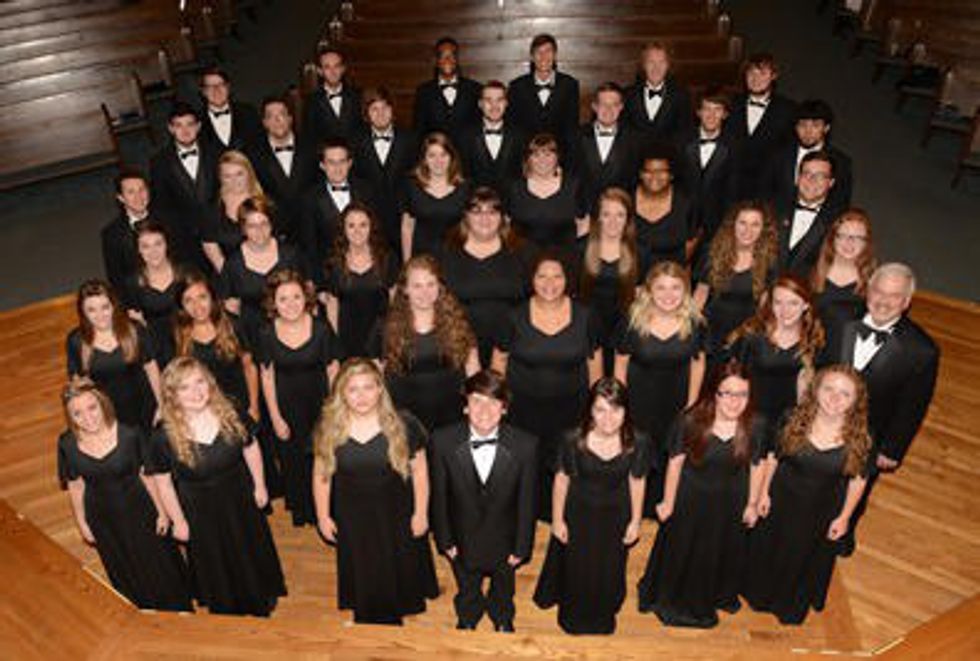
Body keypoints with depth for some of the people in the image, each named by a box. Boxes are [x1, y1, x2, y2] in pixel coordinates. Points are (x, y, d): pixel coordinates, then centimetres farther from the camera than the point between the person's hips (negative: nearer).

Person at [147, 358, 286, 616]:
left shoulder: (230, 414, -18)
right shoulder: (164, 437, -25)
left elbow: (250, 448, -3)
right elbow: (163, 482, -13)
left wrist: (259, 486, 3)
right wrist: (178, 521, -5)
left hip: (239, 498, 3)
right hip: (200, 511, -2)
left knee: (252, 550, 25)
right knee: (215, 564, 21)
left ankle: (261, 600, 55)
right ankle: (227, 608, 51)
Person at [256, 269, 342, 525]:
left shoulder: (321, 328, -15)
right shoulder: (267, 334, -11)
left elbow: (333, 371, -7)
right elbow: (267, 377, -3)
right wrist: (275, 418, -2)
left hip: (319, 403, -1)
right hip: (286, 406, 1)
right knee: (292, 460, 16)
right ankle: (300, 511, 40)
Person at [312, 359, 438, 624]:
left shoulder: (402, 425, -18)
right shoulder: (329, 428, -13)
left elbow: (419, 472, -9)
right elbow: (321, 475, -1)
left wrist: (420, 513, -5)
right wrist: (323, 516, 4)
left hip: (396, 515, -1)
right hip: (351, 519, 1)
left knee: (398, 572, 19)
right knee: (363, 577, 21)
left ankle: (394, 617, 50)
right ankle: (368, 623, 48)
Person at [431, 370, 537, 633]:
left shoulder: (525, 445, -27)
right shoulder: (443, 441, -25)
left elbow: (527, 500, -16)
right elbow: (439, 496, -12)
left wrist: (521, 547, -8)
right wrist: (445, 540, -6)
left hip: (504, 541, 0)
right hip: (463, 541, 0)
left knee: (503, 589, 31)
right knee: (467, 591, 31)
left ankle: (503, 620, 65)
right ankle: (467, 620, 65)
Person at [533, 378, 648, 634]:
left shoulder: (637, 443, -23)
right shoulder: (575, 441, -26)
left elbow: (636, 482, -8)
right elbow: (562, 479, -12)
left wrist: (635, 521, 2)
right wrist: (557, 519, -3)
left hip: (615, 517, 1)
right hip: (578, 514, -1)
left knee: (609, 571, 23)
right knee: (576, 567, 22)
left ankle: (602, 616, 55)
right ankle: (574, 615, 54)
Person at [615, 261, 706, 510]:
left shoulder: (694, 323, -11)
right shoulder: (633, 321, -16)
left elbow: (698, 362, 2)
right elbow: (621, 363, -6)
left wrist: (691, 404, 2)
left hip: (676, 404, 2)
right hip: (639, 403, -2)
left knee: (670, 461, 16)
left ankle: (655, 512, 41)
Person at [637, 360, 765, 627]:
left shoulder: (753, 428, -19)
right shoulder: (691, 422, -24)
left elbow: (756, 466, -4)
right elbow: (675, 462, -14)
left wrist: (752, 504, 4)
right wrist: (668, 502, -5)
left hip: (730, 504, 2)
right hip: (691, 500, -2)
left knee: (724, 553, 24)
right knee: (681, 552, 18)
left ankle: (721, 596, 55)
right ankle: (673, 599, 46)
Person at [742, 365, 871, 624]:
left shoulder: (859, 438, -22)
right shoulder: (794, 420, -21)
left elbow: (858, 479, -8)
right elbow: (772, 457, -8)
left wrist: (844, 517, -3)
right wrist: (764, 493, -3)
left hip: (822, 511, 0)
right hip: (781, 499, 0)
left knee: (806, 557, 23)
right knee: (767, 547, 22)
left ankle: (790, 605, 53)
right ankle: (758, 593, 52)